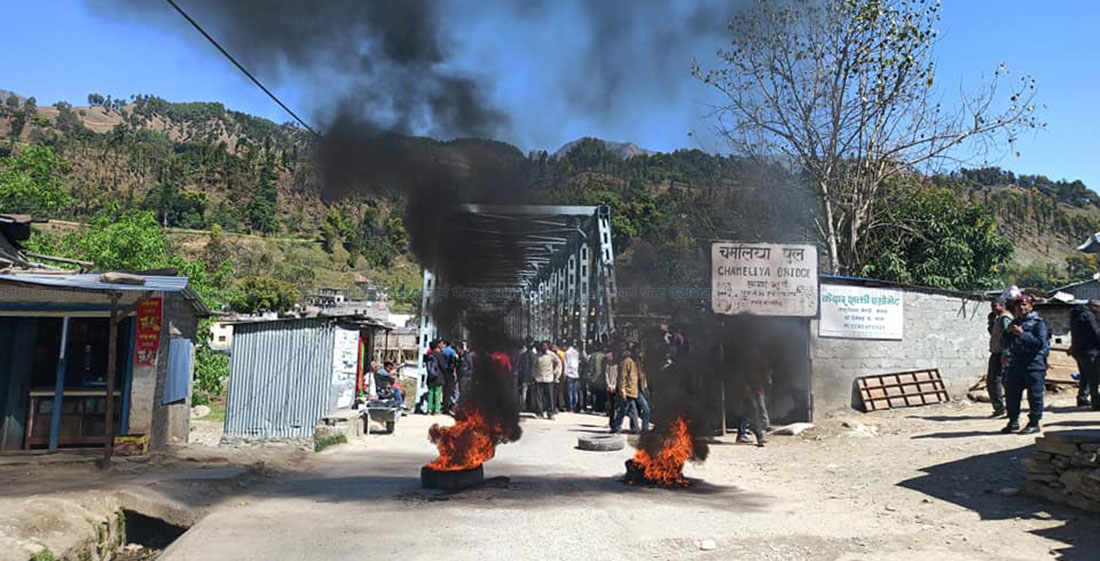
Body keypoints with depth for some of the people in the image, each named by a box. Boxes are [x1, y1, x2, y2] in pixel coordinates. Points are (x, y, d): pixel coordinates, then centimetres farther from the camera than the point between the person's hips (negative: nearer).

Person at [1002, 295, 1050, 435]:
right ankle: (1013, 421, 20)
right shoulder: (1015, 323, 19)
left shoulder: (1038, 322, -2)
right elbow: (1006, 342, 21)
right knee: (1011, 393, 9)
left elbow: (1040, 342, -16)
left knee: (1034, 394, -2)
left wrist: (1022, 333, -20)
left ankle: (1034, 423, 6)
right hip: (1015, 364, 7)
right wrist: (1008, 332, 2)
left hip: (1033, 365, -7)